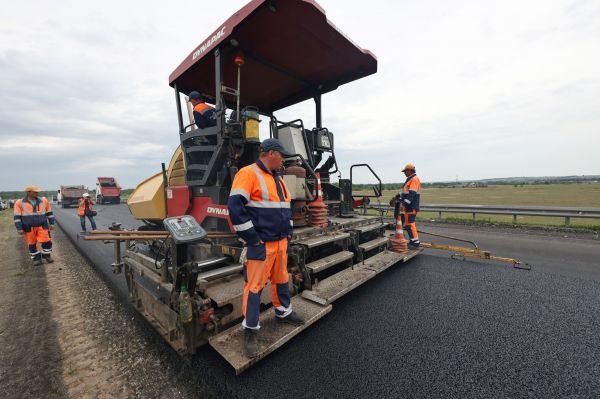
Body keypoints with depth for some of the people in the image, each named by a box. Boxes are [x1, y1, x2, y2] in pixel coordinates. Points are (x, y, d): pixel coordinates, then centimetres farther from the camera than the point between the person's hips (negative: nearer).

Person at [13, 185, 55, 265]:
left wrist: (52, 223, 7)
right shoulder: (20, 202, -4)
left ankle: (47, 255, 16)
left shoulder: (43, 201, 2)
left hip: (42, 226, 1)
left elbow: (49, 213, 10)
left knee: (46, 241, -3)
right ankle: (36, 258, 19)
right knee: (32, 243, 8)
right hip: (28, 227, -1)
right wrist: (19, 228, -8)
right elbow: (17, 217, -3)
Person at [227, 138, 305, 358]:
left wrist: (288, 232, 17)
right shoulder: (248, 173, -13)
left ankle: (283, 312, 42)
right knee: (255, 286, 2)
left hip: (281, 242, 8)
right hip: (261, 245, -8)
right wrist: (252, 238, -18)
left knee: (281, 279, 21)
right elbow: (235, 207, -21)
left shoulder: (278, 179, 15)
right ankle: (250, 330, 20)